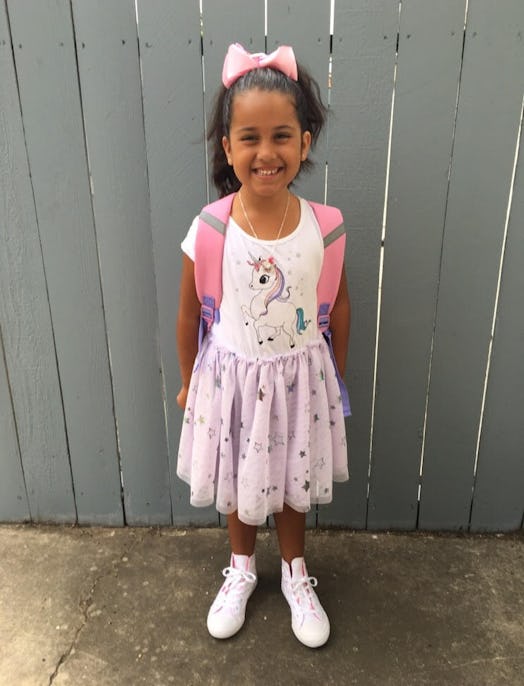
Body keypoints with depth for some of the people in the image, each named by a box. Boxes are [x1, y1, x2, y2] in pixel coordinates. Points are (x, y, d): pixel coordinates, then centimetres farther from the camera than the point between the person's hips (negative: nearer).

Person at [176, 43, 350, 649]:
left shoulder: (323, 226, -14)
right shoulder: (208, 230, -17)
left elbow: (339, 307, 0)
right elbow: (189, 315, -4)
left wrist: (336, 376, 10)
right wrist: (189, 383, 7)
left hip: (299, 375, 1)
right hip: (233, 375, 0)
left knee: (292, 482, 19)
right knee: (237, 485, 20)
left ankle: (295, 574, 48)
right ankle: (242, 569, 50)